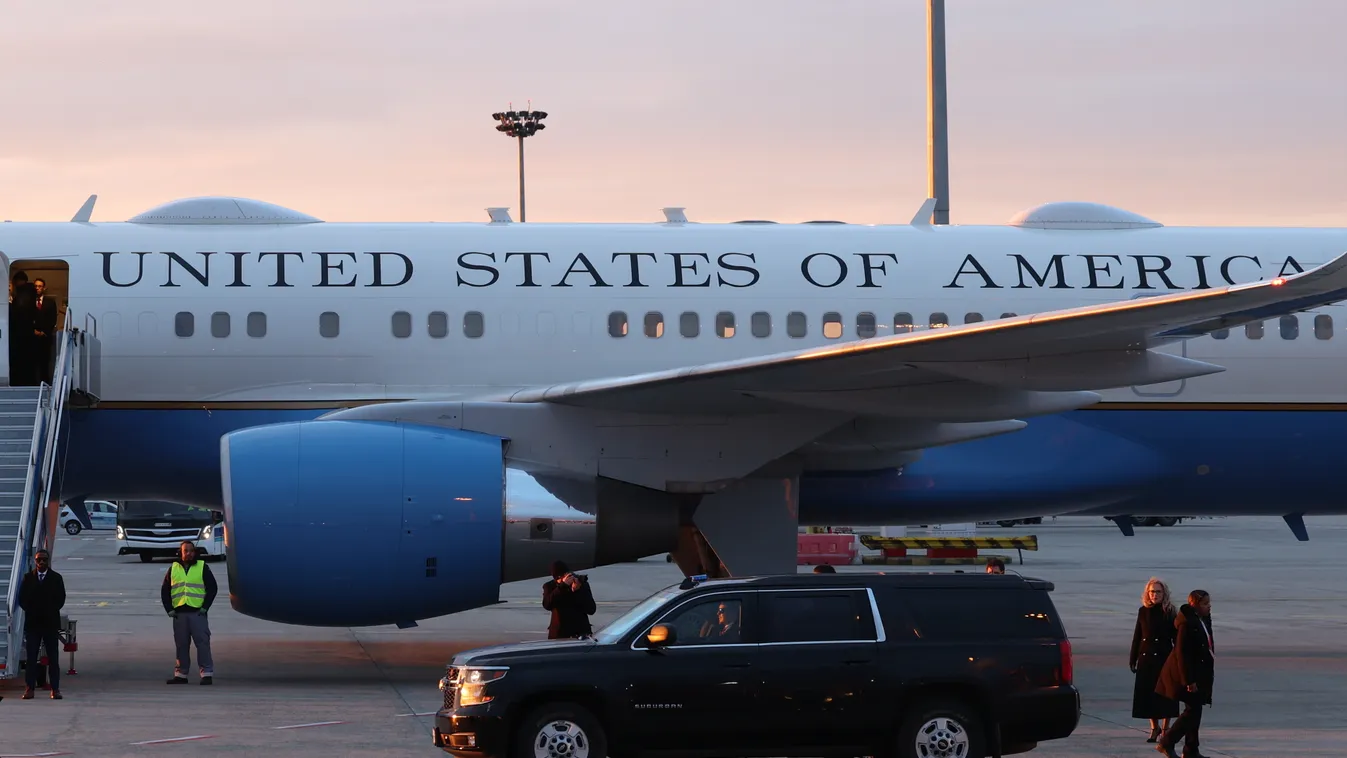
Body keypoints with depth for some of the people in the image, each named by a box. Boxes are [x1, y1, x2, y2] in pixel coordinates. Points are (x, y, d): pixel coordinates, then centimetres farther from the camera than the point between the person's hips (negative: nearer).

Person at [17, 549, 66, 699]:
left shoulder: (56, 578, 5)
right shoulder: (28, 578, 7)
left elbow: (60, 599, 1)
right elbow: (22, 599, 5)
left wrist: (49, 612, -6)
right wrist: (32, 611, -5)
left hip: (51, 623, -1)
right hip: (32, 622, 1)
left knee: (53, 657, -1)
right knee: (31, 657, 0)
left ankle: (55, 688, 1)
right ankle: (30, 687, 3)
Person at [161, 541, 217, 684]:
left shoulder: (202, 567, 5)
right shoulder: (173, 569, 13)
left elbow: (212, 588, 3)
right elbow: (165, 591, 15)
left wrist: (205, 607, -5)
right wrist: (169, 609, 4)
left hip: (197, 613, -3)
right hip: (179, 613, 3)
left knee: (202, 642, -8)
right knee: (181, 644, 6)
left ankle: (207, 673, -8)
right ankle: (180, 674, 11)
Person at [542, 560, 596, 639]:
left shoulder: (582, 583, 2)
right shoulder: (550, 586, 1)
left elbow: (591, 610, -4)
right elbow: (547, 605, -19)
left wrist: (577, 591, -17)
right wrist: (562, 585, -26)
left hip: (581, 633, 1)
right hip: (559, 634, -1)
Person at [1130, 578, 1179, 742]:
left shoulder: (1170, 612, -2)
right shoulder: (1143, 611, 6)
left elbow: (1176, 637, -2)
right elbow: (1137, 636, 10)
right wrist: (1133, 659, 8)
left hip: (1164, 657, -3)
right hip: (1146, 658, 3)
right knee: (1147, 692, 3)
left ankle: (1165, 728, 11)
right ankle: (1154, 727, 15)